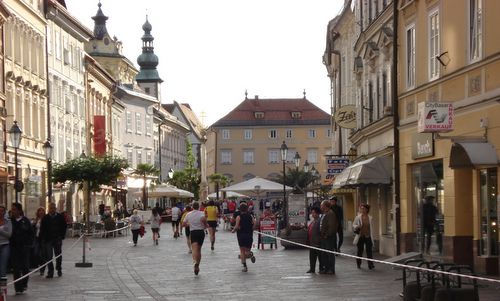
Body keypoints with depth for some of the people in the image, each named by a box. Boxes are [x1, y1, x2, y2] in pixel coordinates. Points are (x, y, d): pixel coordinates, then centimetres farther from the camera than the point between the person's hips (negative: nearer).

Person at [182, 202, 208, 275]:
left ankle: (195, 261, -44)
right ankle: (197, 266, 19)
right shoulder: (201, 213, -2)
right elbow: (203, 219, -23)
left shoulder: (188, 214, 7)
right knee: (199, 249, 15)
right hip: (201, 232, 0)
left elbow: (184, 224, 10)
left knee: (194, 249, -16)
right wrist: (206, 225, -4)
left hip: (192, 232, 0)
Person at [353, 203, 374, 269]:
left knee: (369, 251, -6)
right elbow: (353, 225, 3)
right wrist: (357, 227, -19)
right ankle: (358, 264, 22)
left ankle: (370, 264, -5)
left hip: (368, 237, 1)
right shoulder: (358, 217, -2)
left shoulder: (369, 218, 3)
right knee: (360, 251, 8)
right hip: (360, 236, -1)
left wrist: (372, 236, 9)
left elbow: (371, 228, 10)